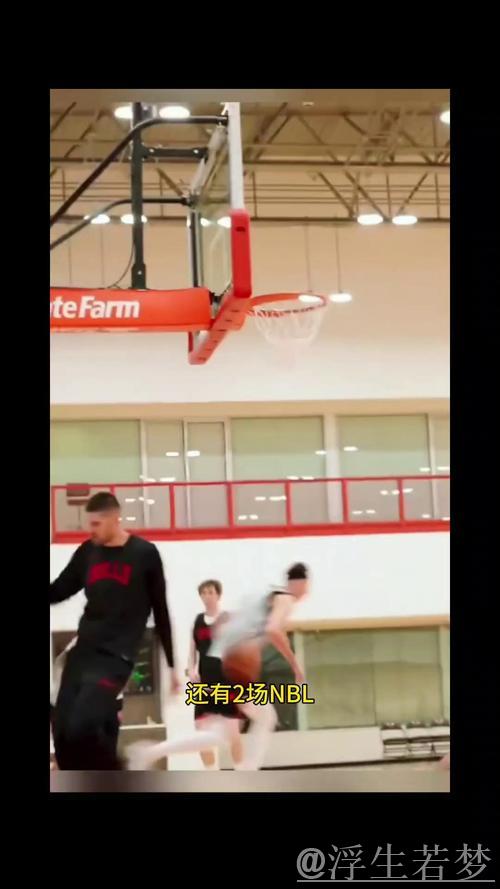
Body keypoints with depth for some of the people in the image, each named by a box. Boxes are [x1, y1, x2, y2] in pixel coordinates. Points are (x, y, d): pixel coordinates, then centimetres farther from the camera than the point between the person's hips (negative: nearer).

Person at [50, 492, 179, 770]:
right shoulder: (87, 552, 8)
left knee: (81, 727, -21)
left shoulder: (145, 554, -3)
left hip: (117, 656, -6)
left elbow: (161, 611, 1)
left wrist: (172, 664, 3)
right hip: (83, 651, 6)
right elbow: (59, 591, 17)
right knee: (62, 731, 0)